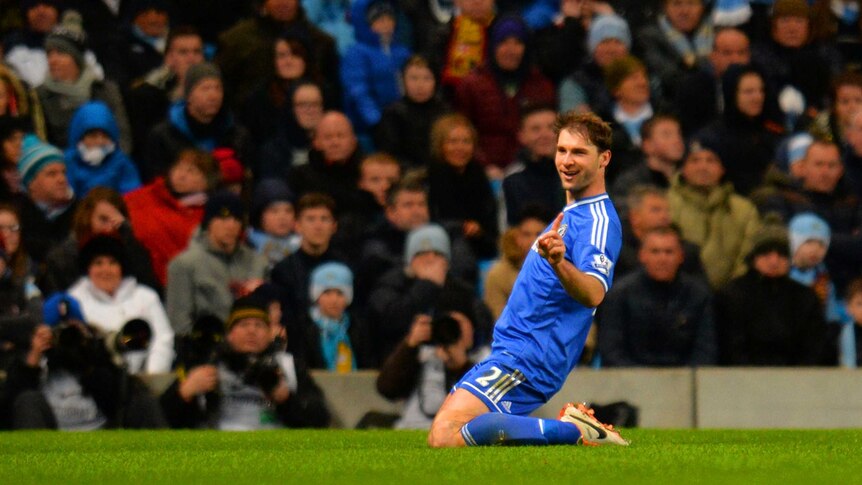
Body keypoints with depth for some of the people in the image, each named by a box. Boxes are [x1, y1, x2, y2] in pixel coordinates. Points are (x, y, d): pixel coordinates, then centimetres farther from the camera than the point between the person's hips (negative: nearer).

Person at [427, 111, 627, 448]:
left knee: (446, 437, -25)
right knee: (438, 439, 12)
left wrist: (558, 263, -50)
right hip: (508, 351, 11)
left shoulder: (598, 221, -15)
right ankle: (572, 427, 8)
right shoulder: (572, 215, 17)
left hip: (525, 359, -11)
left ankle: (575, 430, -14)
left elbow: (594, 293, -34)